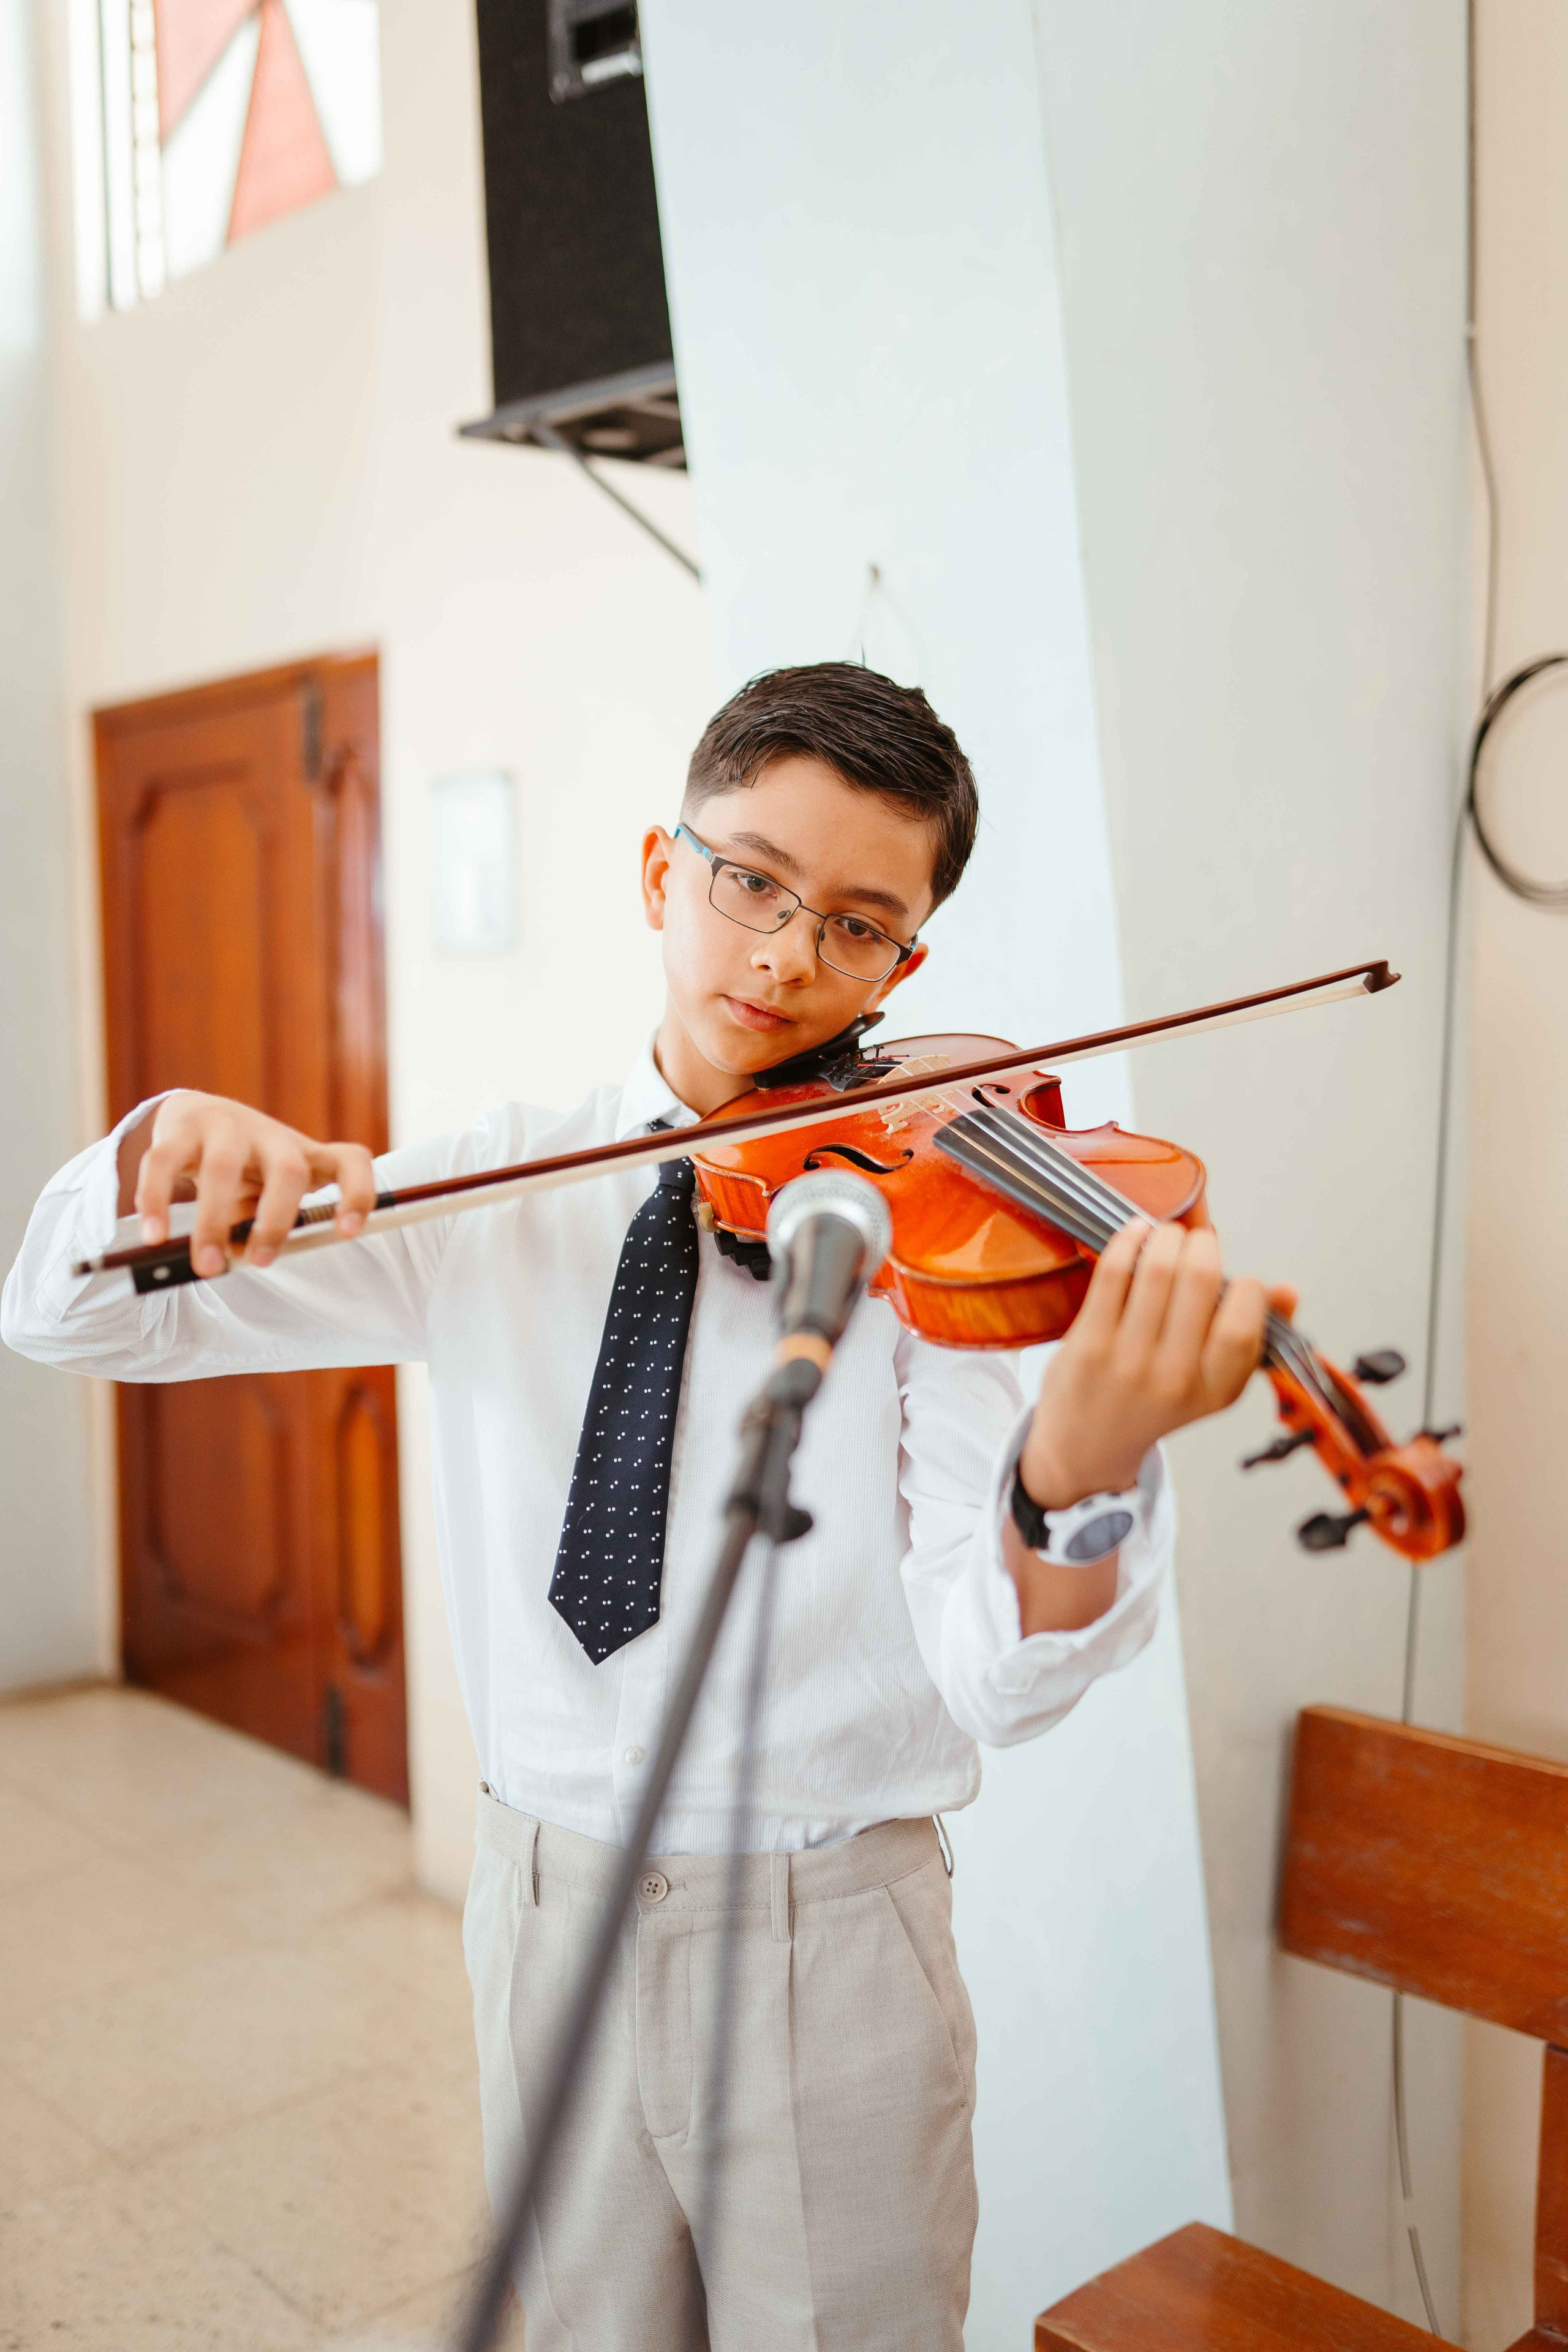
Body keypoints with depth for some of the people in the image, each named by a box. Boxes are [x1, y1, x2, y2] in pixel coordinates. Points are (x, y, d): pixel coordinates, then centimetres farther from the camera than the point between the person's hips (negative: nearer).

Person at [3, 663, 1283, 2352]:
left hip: (826, 1944, -2)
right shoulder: (498, 1194, -2)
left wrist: (1080, 1466, -44)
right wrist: (169, 1146, -21)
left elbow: (1001, 1677, -22)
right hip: (547, 1902, 3)